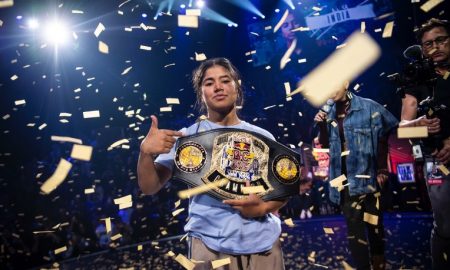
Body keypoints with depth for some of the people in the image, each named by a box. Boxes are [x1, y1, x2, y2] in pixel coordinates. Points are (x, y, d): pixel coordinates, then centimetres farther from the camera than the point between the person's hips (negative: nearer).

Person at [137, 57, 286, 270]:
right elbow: (149, 187, -3)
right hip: (210, 246, -2)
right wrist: (145, 151, -22)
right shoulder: (187, 137, -1)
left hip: (263, 244, 2)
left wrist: (264, 207, -12)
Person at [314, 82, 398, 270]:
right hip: (345, 179, 3)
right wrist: (321, 126, -5)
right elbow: (326, 145, 11)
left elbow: (385, 138, -5)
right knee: (353, 228, 8)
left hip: (368, 177, -3)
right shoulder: (330, 114, 7)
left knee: (374, 225, 10)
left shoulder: (368, 108, -5)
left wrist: (382, 169, -9)